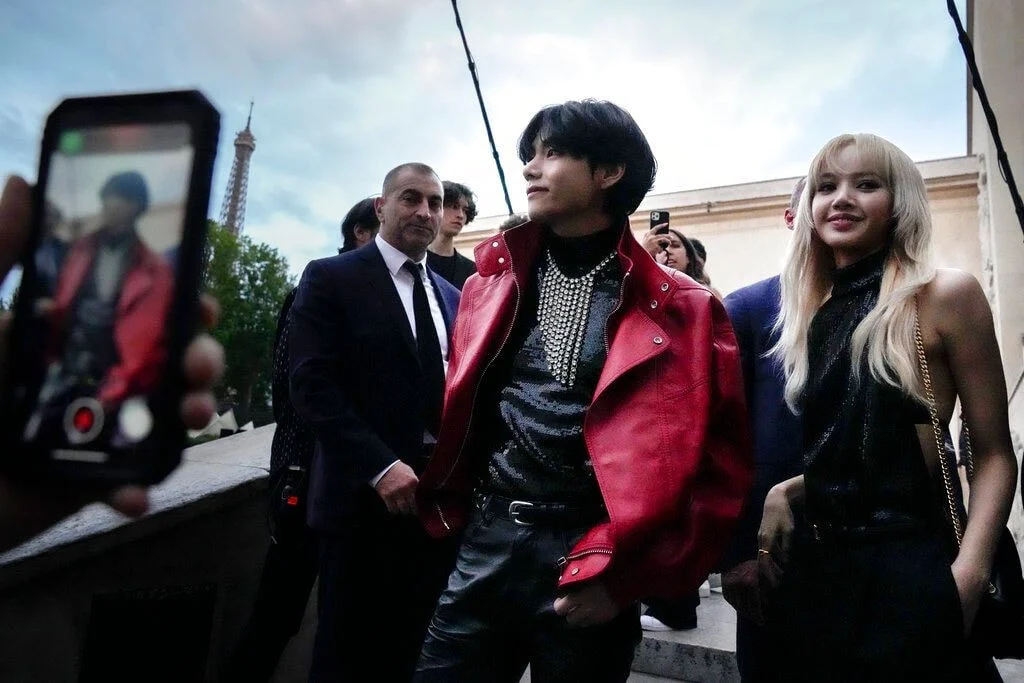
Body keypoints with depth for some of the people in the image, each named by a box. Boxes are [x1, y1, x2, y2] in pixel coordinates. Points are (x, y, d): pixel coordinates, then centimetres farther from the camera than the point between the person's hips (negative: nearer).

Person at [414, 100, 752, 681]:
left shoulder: (681, 310, -6)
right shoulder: (496, 281, 6)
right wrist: (452, 508, 8)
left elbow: (717, 467, -6)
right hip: (486, 545, 3)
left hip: (592, 566, -3)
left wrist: (626, 575, -9)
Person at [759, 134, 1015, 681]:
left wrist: (970, 570, -19)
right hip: (817, 564, 6)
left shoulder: (945, 296, -7)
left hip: (909, 567, -5)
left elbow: (993, 454, -7)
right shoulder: (814, 313, 8)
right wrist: (781, 494, -2)